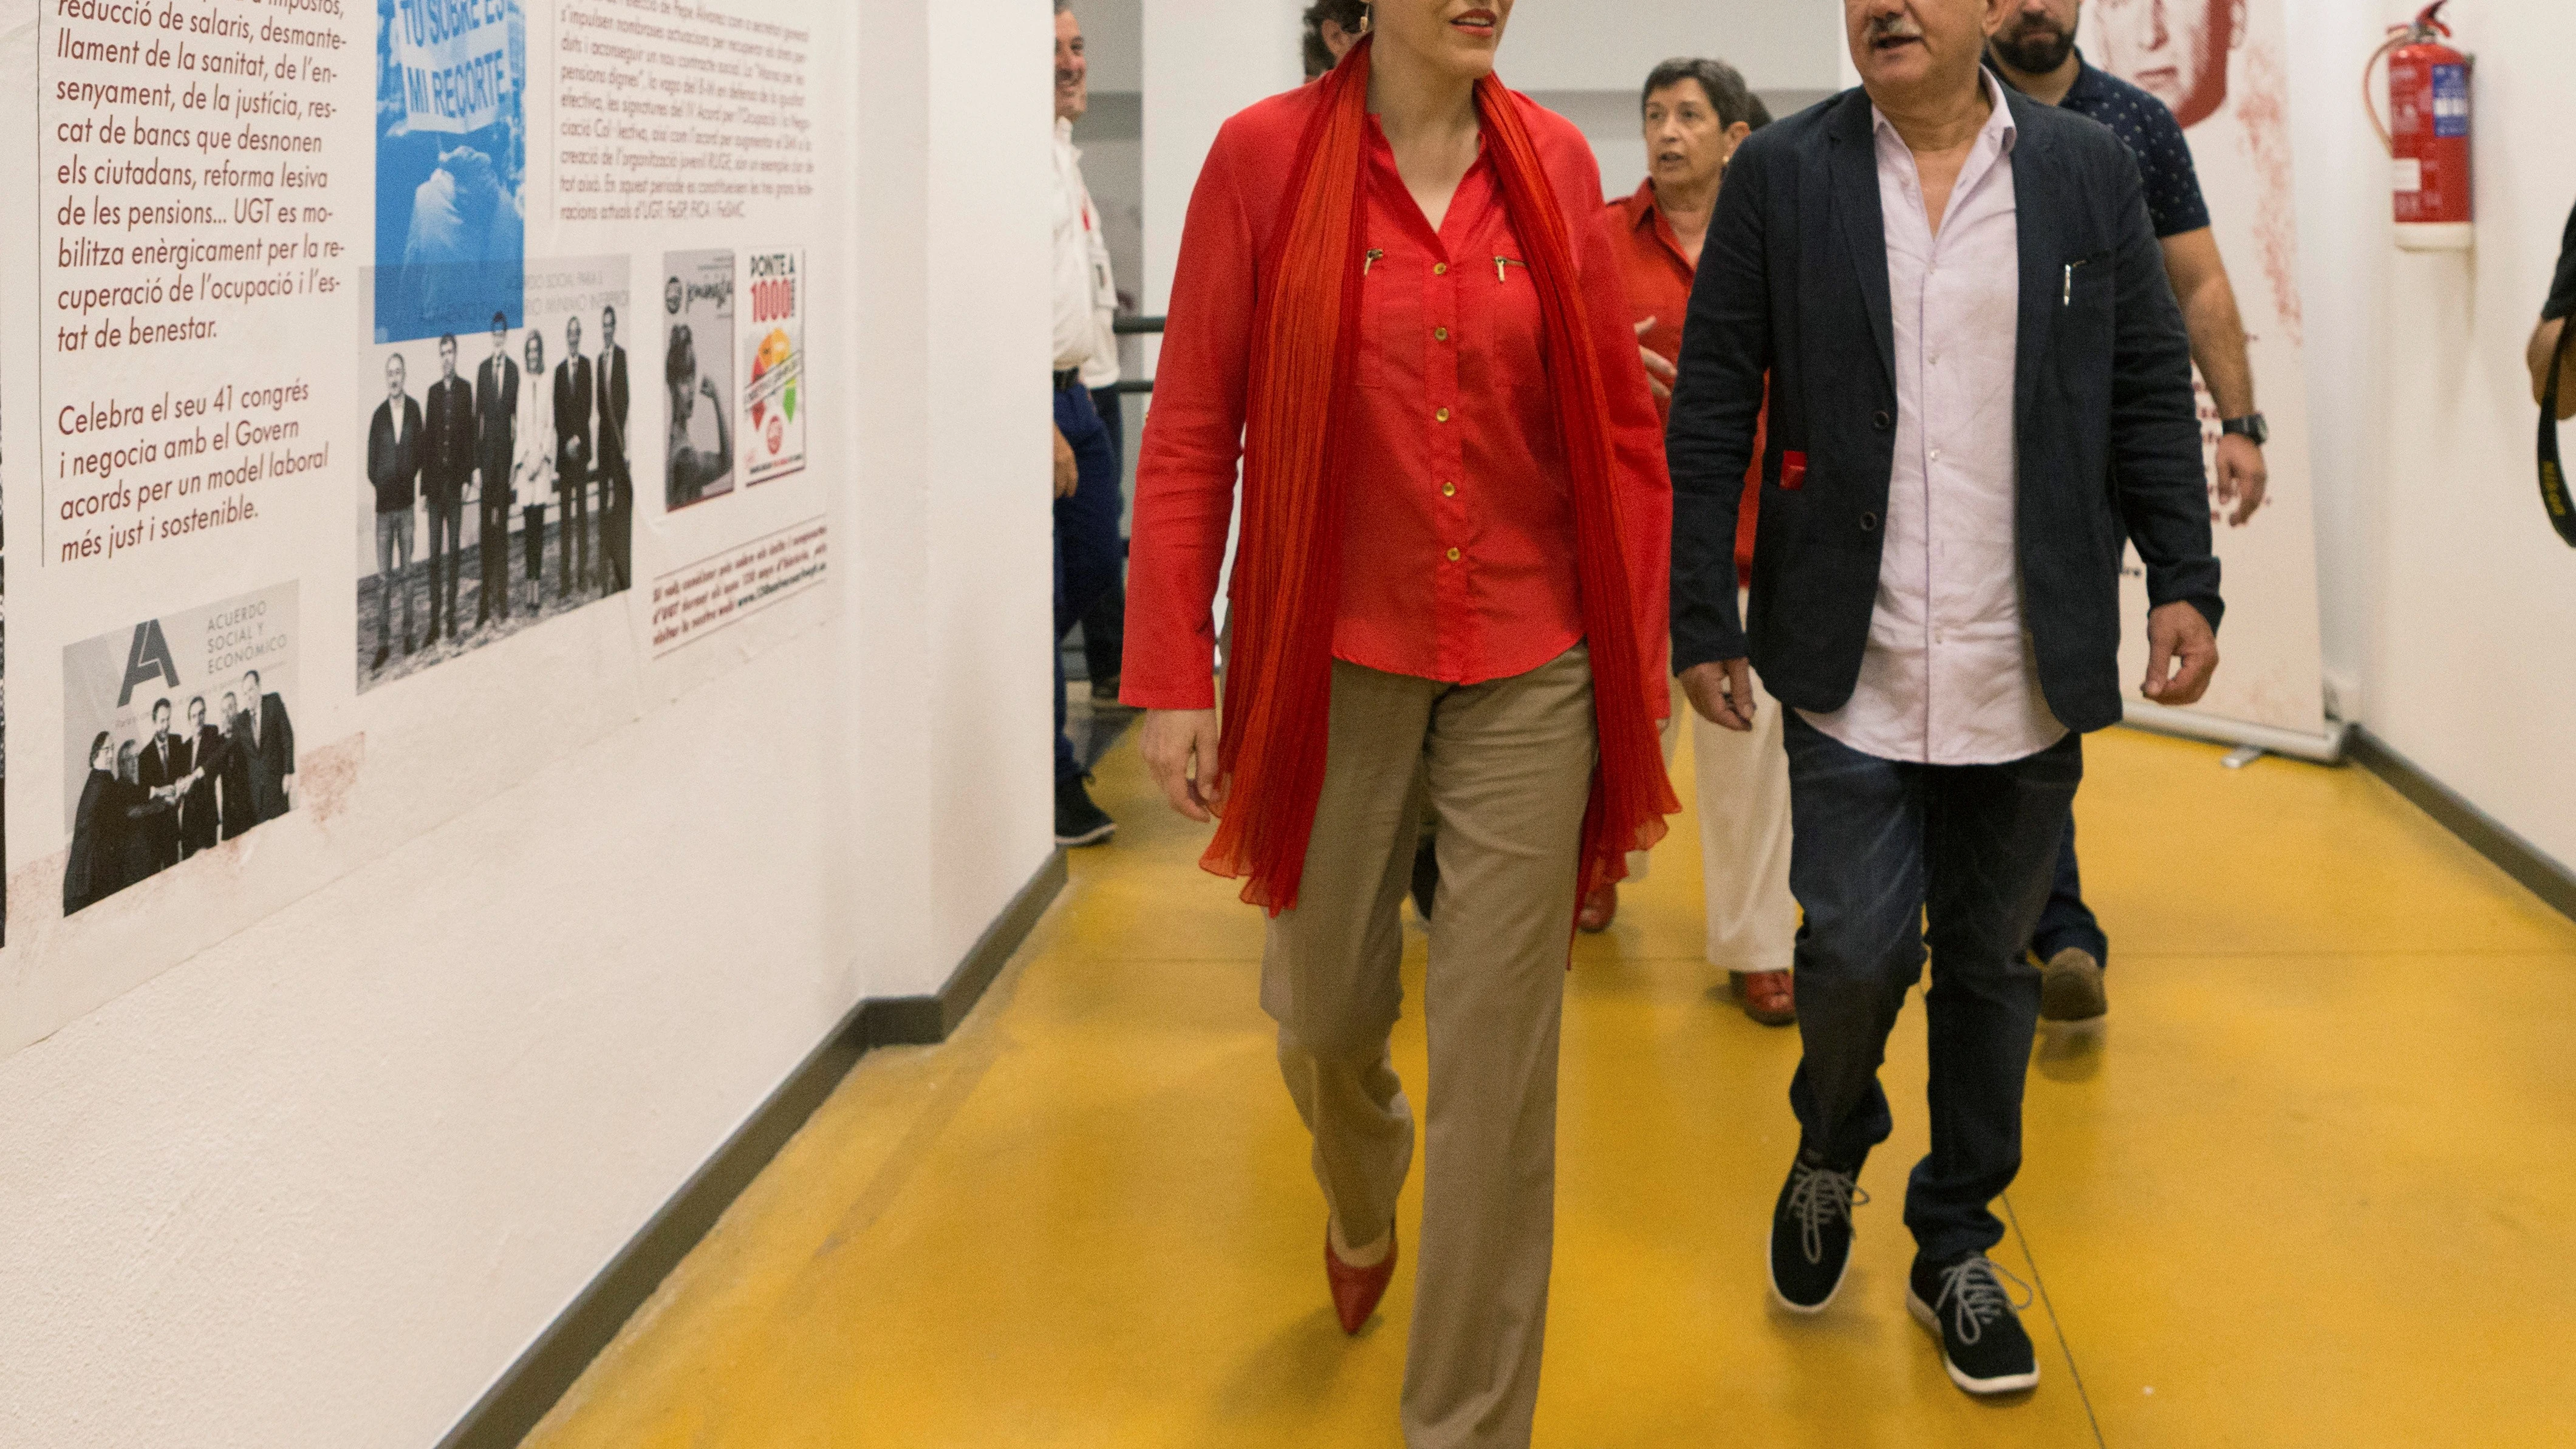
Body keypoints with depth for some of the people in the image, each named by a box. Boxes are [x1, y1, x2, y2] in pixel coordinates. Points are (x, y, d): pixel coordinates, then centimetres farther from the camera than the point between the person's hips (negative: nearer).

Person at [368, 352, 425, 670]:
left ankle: (407, 635, 15)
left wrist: (413, 484, -6)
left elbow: (419, 453, 4)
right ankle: (383, 641, 4)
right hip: (384, 503, 0)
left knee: (407, 570, 6)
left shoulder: (414, 409, 3)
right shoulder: (379, 415, 1)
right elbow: (371, 466, 4)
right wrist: (380, 484, -7)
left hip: (407, 501, 0)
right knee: (384, 575, 1)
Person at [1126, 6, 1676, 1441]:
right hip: (1332, 663, -1)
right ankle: (1363, 1206, 52)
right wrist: (1175, 675, -5)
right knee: (1326, 1013, 15)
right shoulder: (1266, 156, -5)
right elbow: (1191, 431, -3)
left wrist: (1636, 679, 4)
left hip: (1529, 675, 1)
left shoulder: (1556, 164, 1)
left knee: (1500, 1056, 2)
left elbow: (1624, 435, 5)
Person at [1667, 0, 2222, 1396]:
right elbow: (1710, 413, -1)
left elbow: (2150, 393, 8)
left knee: (1988, 967, 10)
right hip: (1853, 668, -2)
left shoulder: (2091, 169, 5)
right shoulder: (1779, 177, 0)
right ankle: (1830, 1155, 27)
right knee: (1858, 953, -5)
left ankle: (1955, 1252, 28)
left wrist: (2184, 579, 0)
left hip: (2027, 678, 2)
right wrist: (1701, 622, -4)